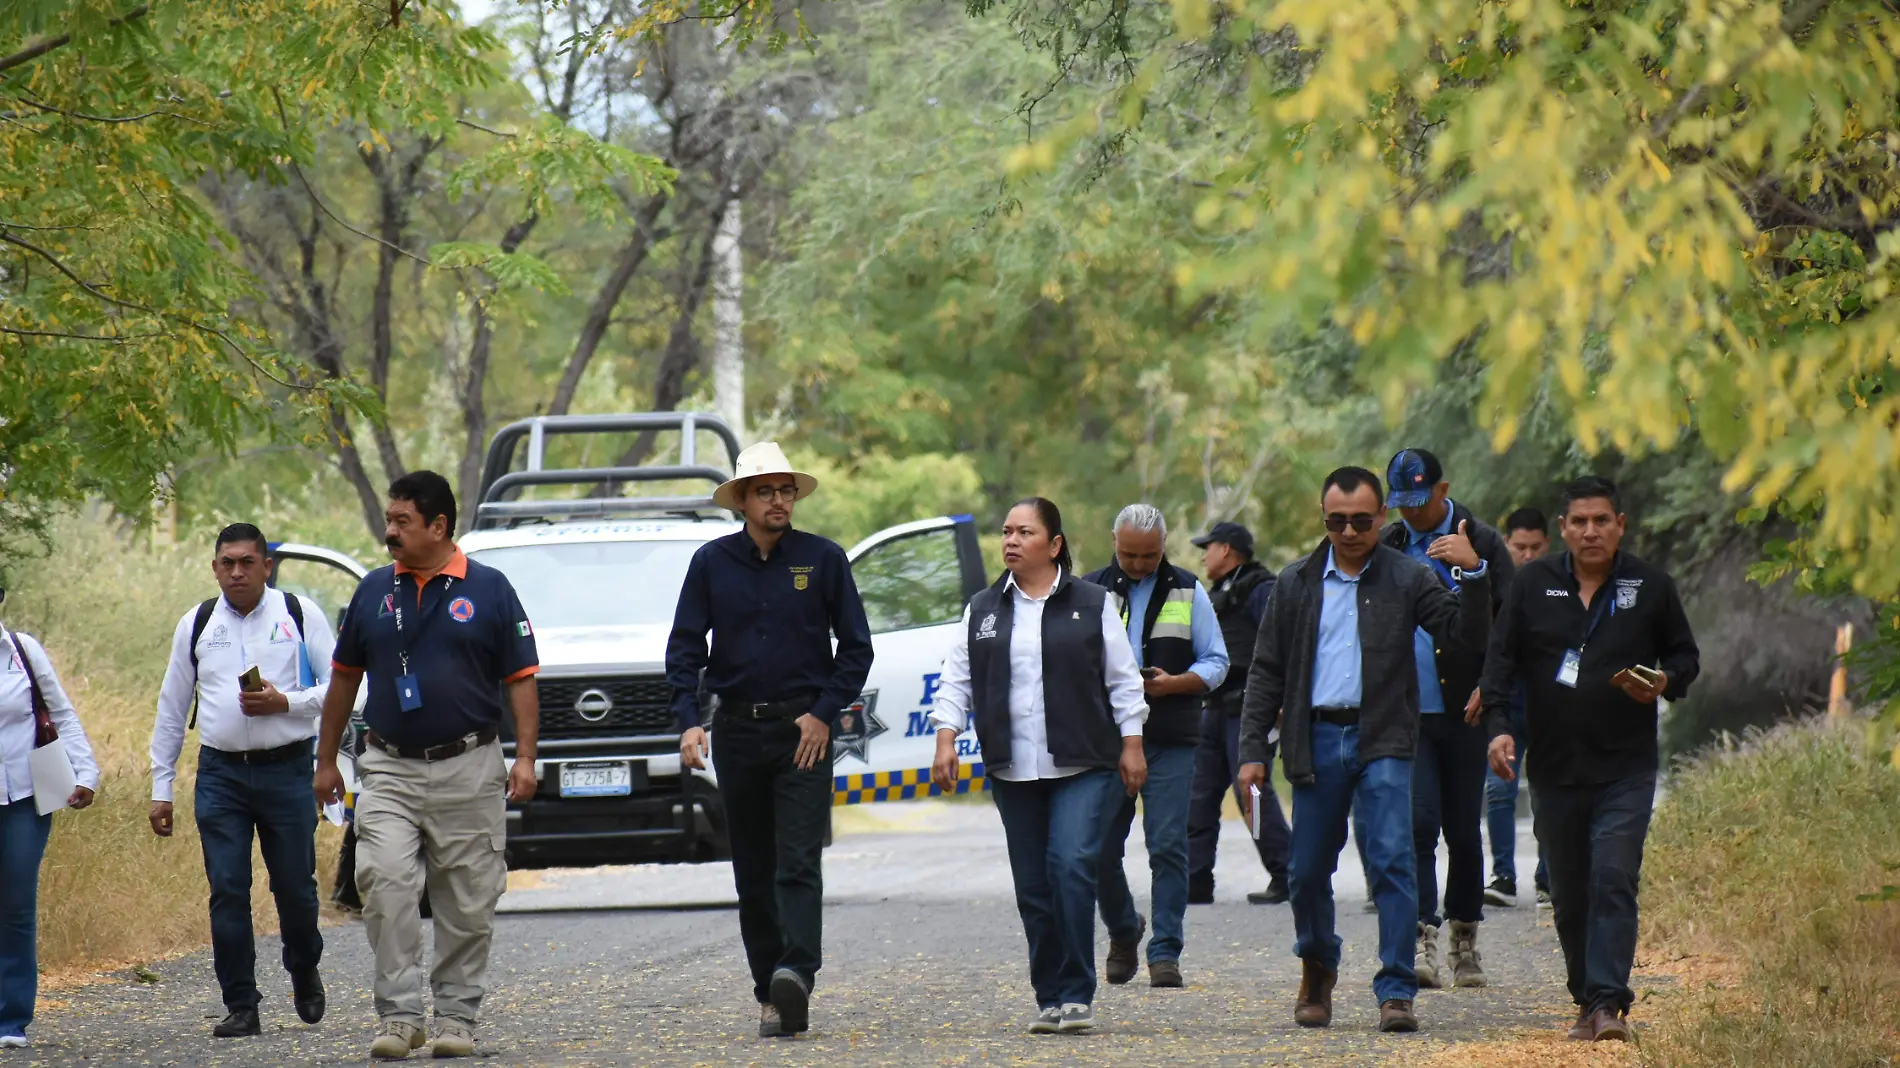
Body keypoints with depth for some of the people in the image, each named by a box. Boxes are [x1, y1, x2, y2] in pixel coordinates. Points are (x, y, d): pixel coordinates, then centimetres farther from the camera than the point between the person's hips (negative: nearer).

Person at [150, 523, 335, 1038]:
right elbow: (171, 709, 15)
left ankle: (304, 974, 32)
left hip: (286, 768, -2)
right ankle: (240, 1005, 2)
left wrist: (286, 703, -14)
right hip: (220, 773, 2)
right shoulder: (196, 625, 10)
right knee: (227, 892, -3)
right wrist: (161, 788, 12)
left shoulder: (299, 615, 3)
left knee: (295, 885, 4)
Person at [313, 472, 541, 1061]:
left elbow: (520, 679, 1)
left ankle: (457, 1016, 14)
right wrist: (326, 761, 14)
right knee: (385, 882, -15)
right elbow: (345, 679, 15)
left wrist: (525, 757, -8)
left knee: (468, 903, 3)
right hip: (389, 768, 1)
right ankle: (398, 1013, -13)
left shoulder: (489, 590, -1)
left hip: (469, 768, -1)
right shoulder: (374, 592, 7)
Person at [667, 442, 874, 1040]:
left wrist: (825, 714, -7)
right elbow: (684, 648, 4)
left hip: (803, 728, -3)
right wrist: (688, 721, -10)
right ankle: (772, 994, 10)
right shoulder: (711, 563, 5)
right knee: (752, 871, 5)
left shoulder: (823, 559, 1)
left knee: (798, 862, -15)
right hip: (737, 731, 3)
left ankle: (796, 975, -28)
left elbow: (856, 647, 4)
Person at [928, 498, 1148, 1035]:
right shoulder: (982, 611, 11)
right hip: (1014, 771, 4)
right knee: (1033, 888, 3)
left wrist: (1132, 745, 0)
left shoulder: (1093, 604, 4)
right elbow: (957, 679, 9)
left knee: (1071, 867, -18)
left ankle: (1076, 995, -13)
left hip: (1085, 768, -3)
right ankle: (1050, 1001, 10)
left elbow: (1122, 680, 5)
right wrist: (946, 740, -3)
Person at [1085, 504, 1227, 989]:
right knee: (1101, 849, 1)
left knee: (1167, 847, -7)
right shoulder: (1089, 591, 9)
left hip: (1170, 743, -1)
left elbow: (1216, 663, 8)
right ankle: (1123, 932, 25)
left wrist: (1172, 684, -11)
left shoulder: (1188, 593, 9)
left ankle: (1165, 953, -3)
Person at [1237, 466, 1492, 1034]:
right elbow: (1266, 672, 11)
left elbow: (1469, 633, -4)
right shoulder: (1296, 583, 9)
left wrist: (1473, 575, -20)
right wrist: (1252, 749, 4)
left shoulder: (1407, 578, 3)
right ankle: (1317, 970, 33)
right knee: (1308, 870, 7)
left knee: (1391, 861, -14)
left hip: (1382, 740, -2)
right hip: (1317, 739, 2)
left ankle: (1396, 992, -12)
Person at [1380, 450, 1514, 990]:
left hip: (1464, 713, -1)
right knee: (1417, 823, -12)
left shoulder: (1481, 544, 1)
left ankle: (1464, 941, 19)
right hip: (1405, 713, 1)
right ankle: (1423, 941, -14)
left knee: (1463, 830, 6)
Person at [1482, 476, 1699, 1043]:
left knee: (1614, 882, -14)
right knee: (1569, 893, 8)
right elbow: (1501, 658, 3)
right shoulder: (1534, 584, 5)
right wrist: (1498, 725, -11)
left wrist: (1665, 683, -11)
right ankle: (1587, 1001, 20)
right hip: (1553, 768, 2)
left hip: (1626, 770, -2)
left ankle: (1609, 1001, -18)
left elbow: (1686, 657, 12)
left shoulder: (1651, 587, 3)